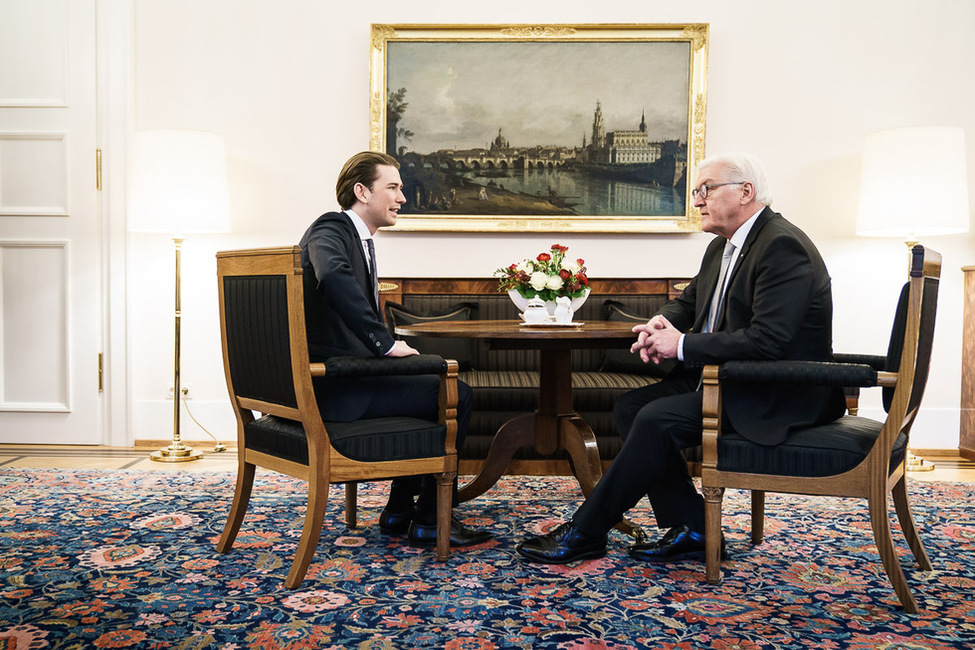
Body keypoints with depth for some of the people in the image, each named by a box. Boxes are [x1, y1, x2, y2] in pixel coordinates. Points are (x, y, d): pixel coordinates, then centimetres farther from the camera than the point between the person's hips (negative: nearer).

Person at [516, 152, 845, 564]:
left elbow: (767, 341, -27)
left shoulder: (783, 247, -18)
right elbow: (687, 303, 23)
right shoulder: (722, 246, 13)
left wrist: (682, 345, -20)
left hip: (780, 398, -10)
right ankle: (691, 530, 1)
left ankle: (586, 532, -9)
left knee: (658, 420, -24)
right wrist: (662, 323, -2)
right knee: (630, 406, -4)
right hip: (729, 379, 10)